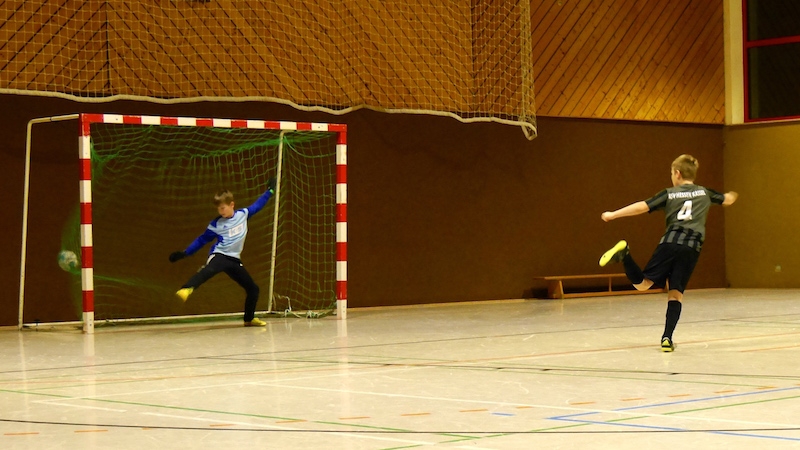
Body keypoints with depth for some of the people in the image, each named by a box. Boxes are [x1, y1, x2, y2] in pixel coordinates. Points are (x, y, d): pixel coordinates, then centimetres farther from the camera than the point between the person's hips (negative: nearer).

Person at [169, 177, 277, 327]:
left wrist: (269, 191, 28)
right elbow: (202, 240, 7)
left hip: (234, 260, 5)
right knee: (208, 271, -39)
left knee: (253, 289, 6)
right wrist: (184, 253, 2)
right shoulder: (216, 224, 0)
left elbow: (257, 205, 24)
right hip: (219, 255, -5)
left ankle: (249, 319, 26)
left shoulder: (243, 214, 8)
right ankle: (186, 290, -64)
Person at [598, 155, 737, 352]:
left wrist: (613, 214, 6)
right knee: (676, 294, 6)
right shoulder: (704, 193, 16)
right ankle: (667, 338, -6)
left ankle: (624, 253, -24)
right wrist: (731, 195, 59)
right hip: (692, 247, 1)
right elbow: (728, 200, 34)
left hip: (670, 241, -1)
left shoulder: (669, 194, 10)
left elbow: (642, 206, 0)